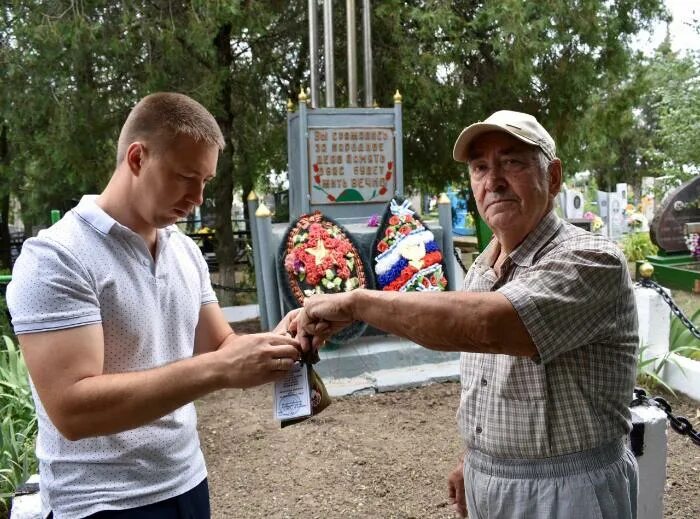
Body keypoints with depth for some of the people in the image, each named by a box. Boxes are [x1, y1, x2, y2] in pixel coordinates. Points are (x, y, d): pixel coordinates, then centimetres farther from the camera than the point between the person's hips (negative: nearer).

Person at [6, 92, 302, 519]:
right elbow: (72, 408, -26)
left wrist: (272, 342, -13)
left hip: (186, 482, 7)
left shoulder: (185, 250, 3)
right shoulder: (55, 258, -18)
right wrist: (218, 369, -31)